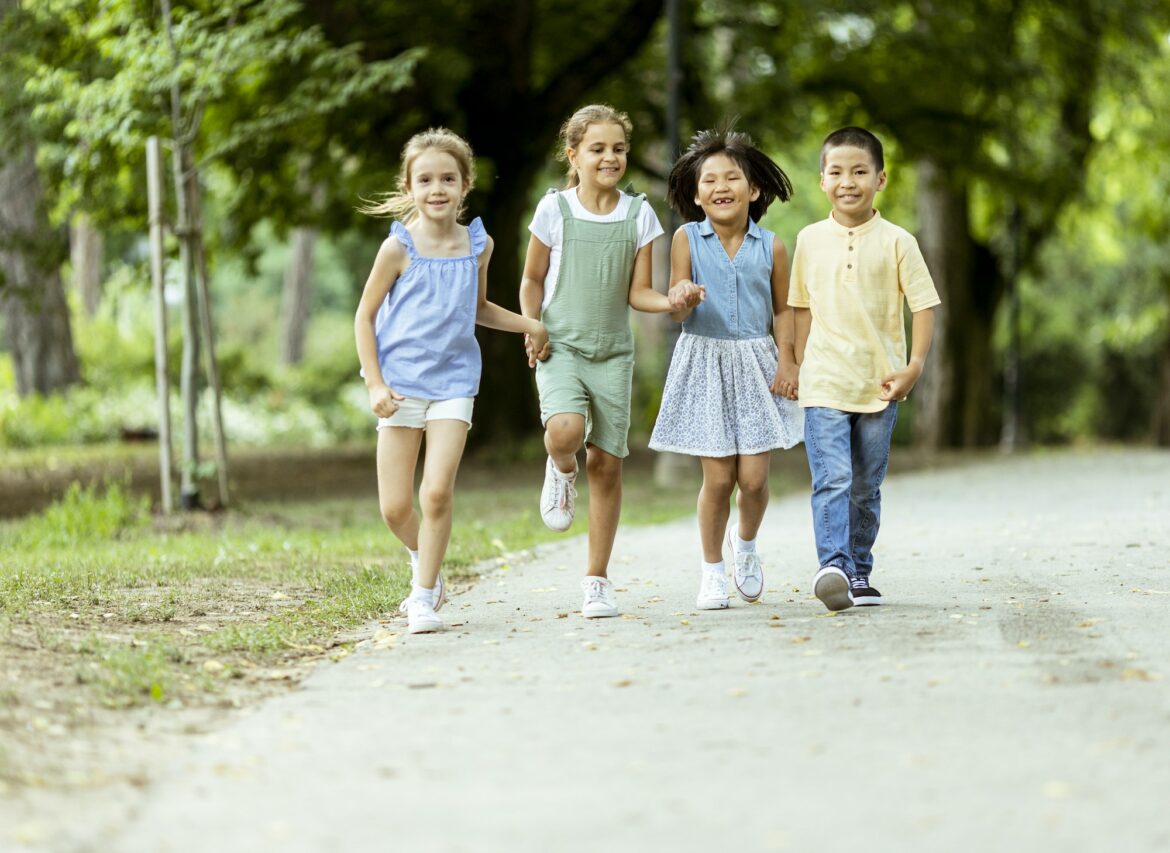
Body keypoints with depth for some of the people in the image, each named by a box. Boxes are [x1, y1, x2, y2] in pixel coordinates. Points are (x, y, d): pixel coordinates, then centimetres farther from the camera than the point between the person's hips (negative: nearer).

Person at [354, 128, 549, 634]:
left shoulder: (477, 245, 5)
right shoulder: (400, 247, -7)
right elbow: (364, 317, -1)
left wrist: (526, 324, 9)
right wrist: (375, 385, -9)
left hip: (453, 382, 2)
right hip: (401, 383, -2)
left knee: (437, 492, -13)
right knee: (395, 508, -2)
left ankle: (424, 595, 0)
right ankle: (422, 558, 29)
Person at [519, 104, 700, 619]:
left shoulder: (638, 214, 3)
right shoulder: (555, 210, -1)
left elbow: (637, 292, 4)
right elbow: (532, 280, 9)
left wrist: (670, 302, -16)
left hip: (613, 353, 2)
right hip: (561, 348, -2)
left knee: (607, 461, 1)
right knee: (565, 431, -30)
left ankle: (598, 581, 11)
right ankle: (561, 471, 10)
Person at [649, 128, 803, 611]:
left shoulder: (770, 247, 0)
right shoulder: (687, 239, -3)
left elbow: (783, 310, 10)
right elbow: (678, 312, -3)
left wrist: (787, 362, -1)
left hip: (756, 363, 1)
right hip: (705, 361, -1)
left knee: (753, 477, -4)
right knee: (718, 477, -4)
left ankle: (745, 543, 28)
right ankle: (712, 570, 16)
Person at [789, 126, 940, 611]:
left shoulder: (896, 242, 0)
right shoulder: (810, 240, 6)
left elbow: (924, 306, 0)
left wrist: (914, 367, -10)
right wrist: (800, 364, 12)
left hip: (880, 386, 0)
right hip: (824, 385, 0)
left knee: (866, 488, 10)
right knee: (831, 480, -15)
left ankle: (859, 573, 20)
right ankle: (832, 566, -23)